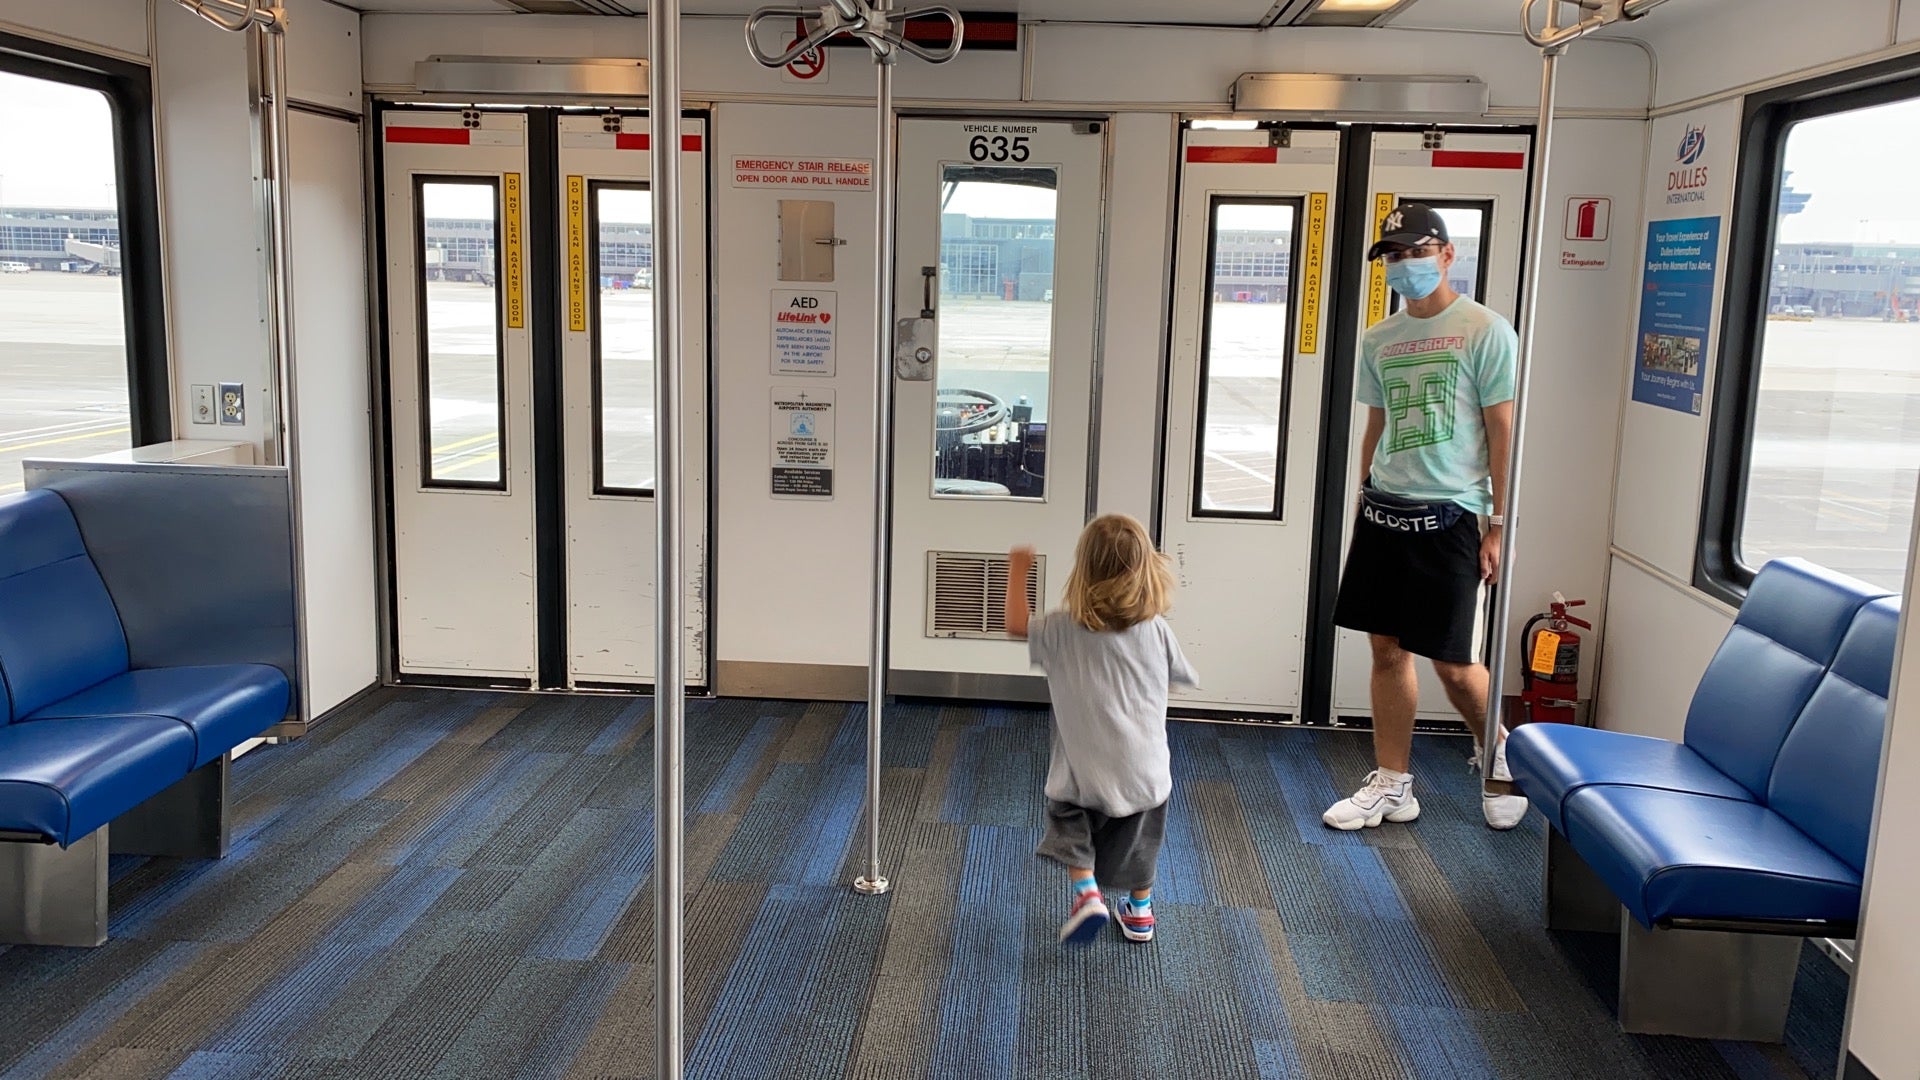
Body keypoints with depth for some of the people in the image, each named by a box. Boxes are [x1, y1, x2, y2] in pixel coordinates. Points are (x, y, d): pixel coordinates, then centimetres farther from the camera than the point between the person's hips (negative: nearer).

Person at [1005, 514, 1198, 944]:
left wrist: (1017, 570, 15)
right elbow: (1181, 674, 7)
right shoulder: (1156, 631, -10)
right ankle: (1140, 911, 39)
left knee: (1070, 821, 21)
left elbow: (1016, 623, 3)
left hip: (1084, 774, -2)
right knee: (1139, 839, 25)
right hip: (1145, 771, 2)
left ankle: (1087, 890, 0)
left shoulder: (1064, 631, -13)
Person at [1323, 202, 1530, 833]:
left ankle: (1499, 757, 27)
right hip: (1384, 510, 6)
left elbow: (1502, 432, -7)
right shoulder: (1378, 340, 12)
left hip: (1450, 515, -5)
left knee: (1452, 663, -1)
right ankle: (1392, 786, 19)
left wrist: (1498, 526, -10)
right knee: (1387, 648, 8)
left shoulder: (1486, 331, -5)